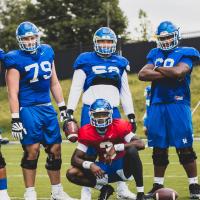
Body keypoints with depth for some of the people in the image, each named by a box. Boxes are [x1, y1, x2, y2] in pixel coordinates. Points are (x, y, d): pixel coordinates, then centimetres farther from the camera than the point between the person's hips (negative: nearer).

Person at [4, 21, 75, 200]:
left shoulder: (47, 53, 9)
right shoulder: (16, 60, -8)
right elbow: (13, 93, -10)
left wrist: (63, 107, 16)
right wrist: (15, 120, -15)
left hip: (47, 108, 6)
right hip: (28, 109, -6)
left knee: (55, 149, 8)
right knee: (32, 150, -9)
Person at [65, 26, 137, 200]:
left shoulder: (120, 63, 13)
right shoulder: (86, 61, 2)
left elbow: (125, 92, 17)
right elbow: (75, 89, 0)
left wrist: (131, 116, 13)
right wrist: (69, 112, -8)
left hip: (113, 111, 3)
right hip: (90, 110, -3)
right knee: (88, 151, -1)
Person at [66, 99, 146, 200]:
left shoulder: (119, 126, -16)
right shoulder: (87, 132, -9)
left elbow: (141, 144, -28)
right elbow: (75, 159, -11)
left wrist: (116, 148, -36)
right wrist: (90, 165, -31)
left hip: (123, 166, -3)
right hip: (104, 169, 3)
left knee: (132, 150, -35)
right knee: (71, 174, -15)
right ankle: (104, 189, 5)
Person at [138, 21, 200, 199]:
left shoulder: (185, 54, 0)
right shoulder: (155, 54, 15)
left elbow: (178, 72, -19)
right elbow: (142, 74, 0)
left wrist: (158, 69, -3)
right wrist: (168, 74, -10)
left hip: (177, 104, -5)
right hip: (157, 105, 5)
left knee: (184, 148, -4)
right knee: (159, 149, 10)